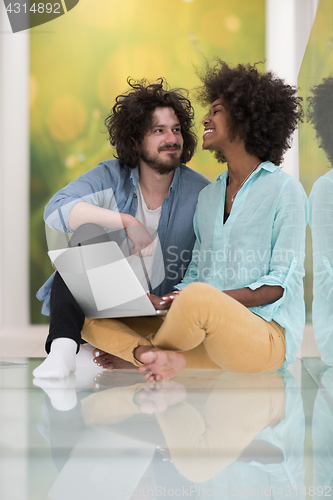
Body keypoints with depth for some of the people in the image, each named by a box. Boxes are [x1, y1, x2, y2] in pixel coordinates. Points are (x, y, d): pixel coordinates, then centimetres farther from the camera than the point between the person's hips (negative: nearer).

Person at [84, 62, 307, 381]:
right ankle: (168, 358, -31)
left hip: (266, 334, -6)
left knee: (197, 297, -38)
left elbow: (282, 284, -8)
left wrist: (207, 299, -19)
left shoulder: (284, 190, -1)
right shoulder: (207, 196, 20)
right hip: (209, 327, 7)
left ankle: (136, 349, -9)